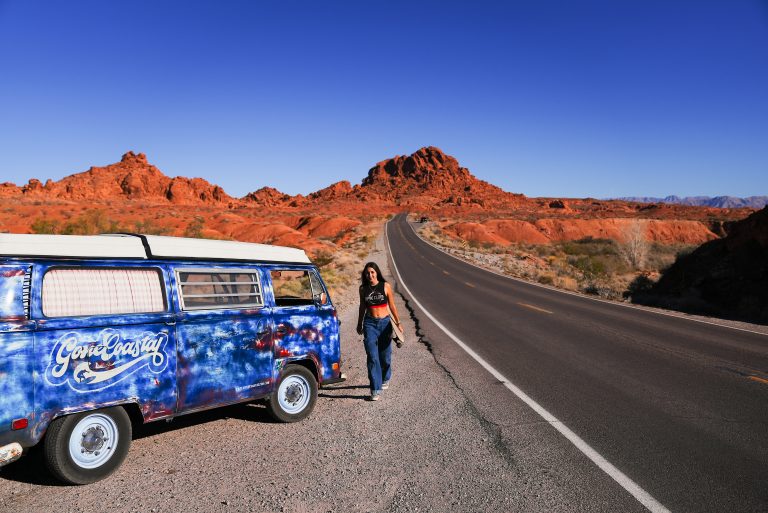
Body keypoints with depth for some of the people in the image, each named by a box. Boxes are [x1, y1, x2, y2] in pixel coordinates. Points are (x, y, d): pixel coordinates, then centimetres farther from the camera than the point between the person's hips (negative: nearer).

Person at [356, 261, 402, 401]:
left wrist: (398, 322, 2)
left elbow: (392, 306, 3)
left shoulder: (385, 286, -3)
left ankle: (385, 379, 39)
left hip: (385, 323, 0)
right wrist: (359, 324, 20)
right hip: (370, 323, 0)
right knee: (372, 357, -7)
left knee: (385, 355, 11)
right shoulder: (363, 289, 2)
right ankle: (375, 389, -2)